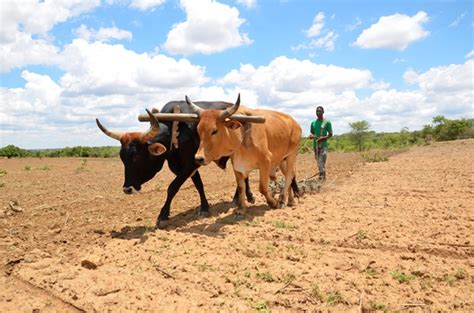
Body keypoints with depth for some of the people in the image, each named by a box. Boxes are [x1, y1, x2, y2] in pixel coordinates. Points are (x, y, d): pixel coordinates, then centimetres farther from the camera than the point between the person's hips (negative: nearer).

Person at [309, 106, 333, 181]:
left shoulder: (327, 122, -1)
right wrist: (311, 135, -5)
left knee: (322, 162, -12)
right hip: (315, 145, 5)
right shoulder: (313, 122, 12)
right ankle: (322, 176, 21)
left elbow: (330, 134, -1)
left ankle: (322, 177, -10)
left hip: (323, 145, -5)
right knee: (318, 162, 10)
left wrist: (323, 138, -18)